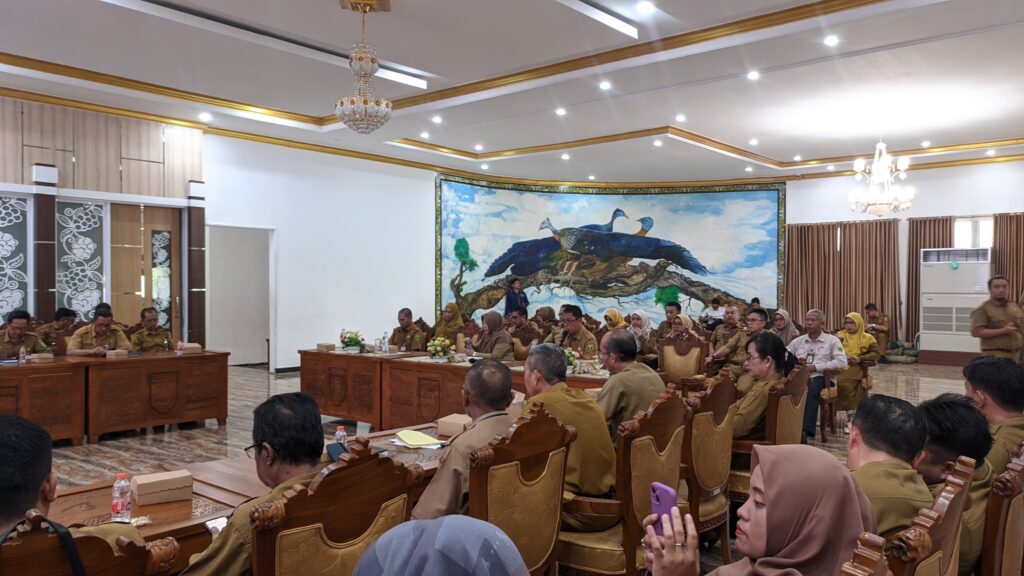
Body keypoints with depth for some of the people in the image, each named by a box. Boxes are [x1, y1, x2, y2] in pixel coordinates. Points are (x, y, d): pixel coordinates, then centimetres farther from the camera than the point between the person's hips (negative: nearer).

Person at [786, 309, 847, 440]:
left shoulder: (832, 340, 7)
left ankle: (806, 431, -42)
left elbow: (842, 362, -7)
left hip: (819, 377, -3)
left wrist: (815, 367, -12)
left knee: (811, 393, -38)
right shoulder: (798, 341, 20)